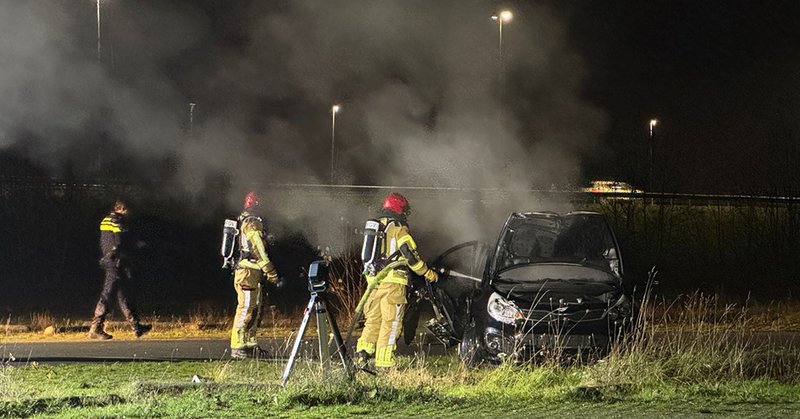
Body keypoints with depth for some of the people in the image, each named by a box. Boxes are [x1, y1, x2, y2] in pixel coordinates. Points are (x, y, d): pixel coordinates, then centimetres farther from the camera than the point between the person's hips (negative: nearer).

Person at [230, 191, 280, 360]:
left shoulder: (243, 221, 18)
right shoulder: (252, 224, -14)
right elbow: (260, 251, -17)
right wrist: (273, 274, -15)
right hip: (249, 272, -10)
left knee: (255, 310, 12)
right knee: (246, 309, -9)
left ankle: (250, 345, 14)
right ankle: (237, 347, -10)